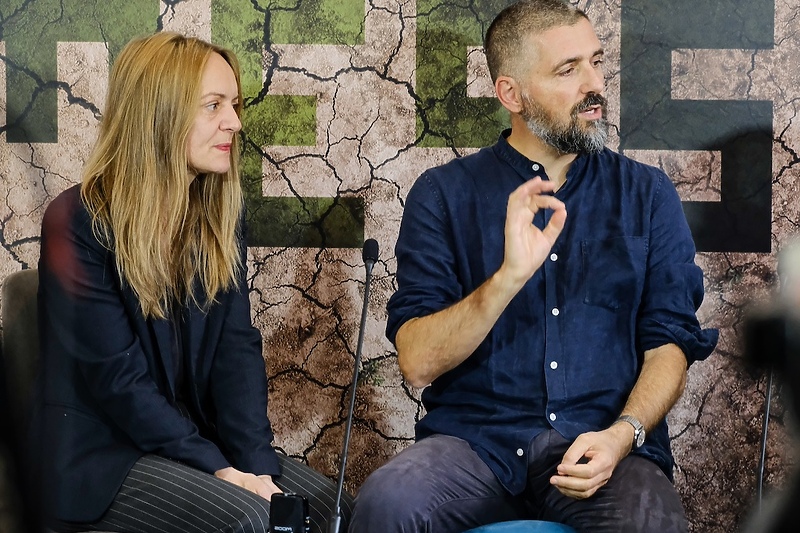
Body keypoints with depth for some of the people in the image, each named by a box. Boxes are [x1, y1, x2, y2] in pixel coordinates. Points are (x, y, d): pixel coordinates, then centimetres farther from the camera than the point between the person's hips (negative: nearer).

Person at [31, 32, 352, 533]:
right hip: (102, 456, -6)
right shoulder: (79, 222, -14)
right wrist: (217, 469, -21)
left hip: (201, 432, 6)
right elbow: (115, 376, -18)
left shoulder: (220, 215, 6)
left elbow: (238, 347, -2)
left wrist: (257, 463, -16)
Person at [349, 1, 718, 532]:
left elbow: (669, 344, 6)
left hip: (605, 440, 0)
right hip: (476, 440, 0)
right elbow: (417, 362, -3)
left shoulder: (647, 194, 11)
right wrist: (509, 277, -19)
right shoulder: (443, 194, 6)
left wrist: (623, 434, -14)